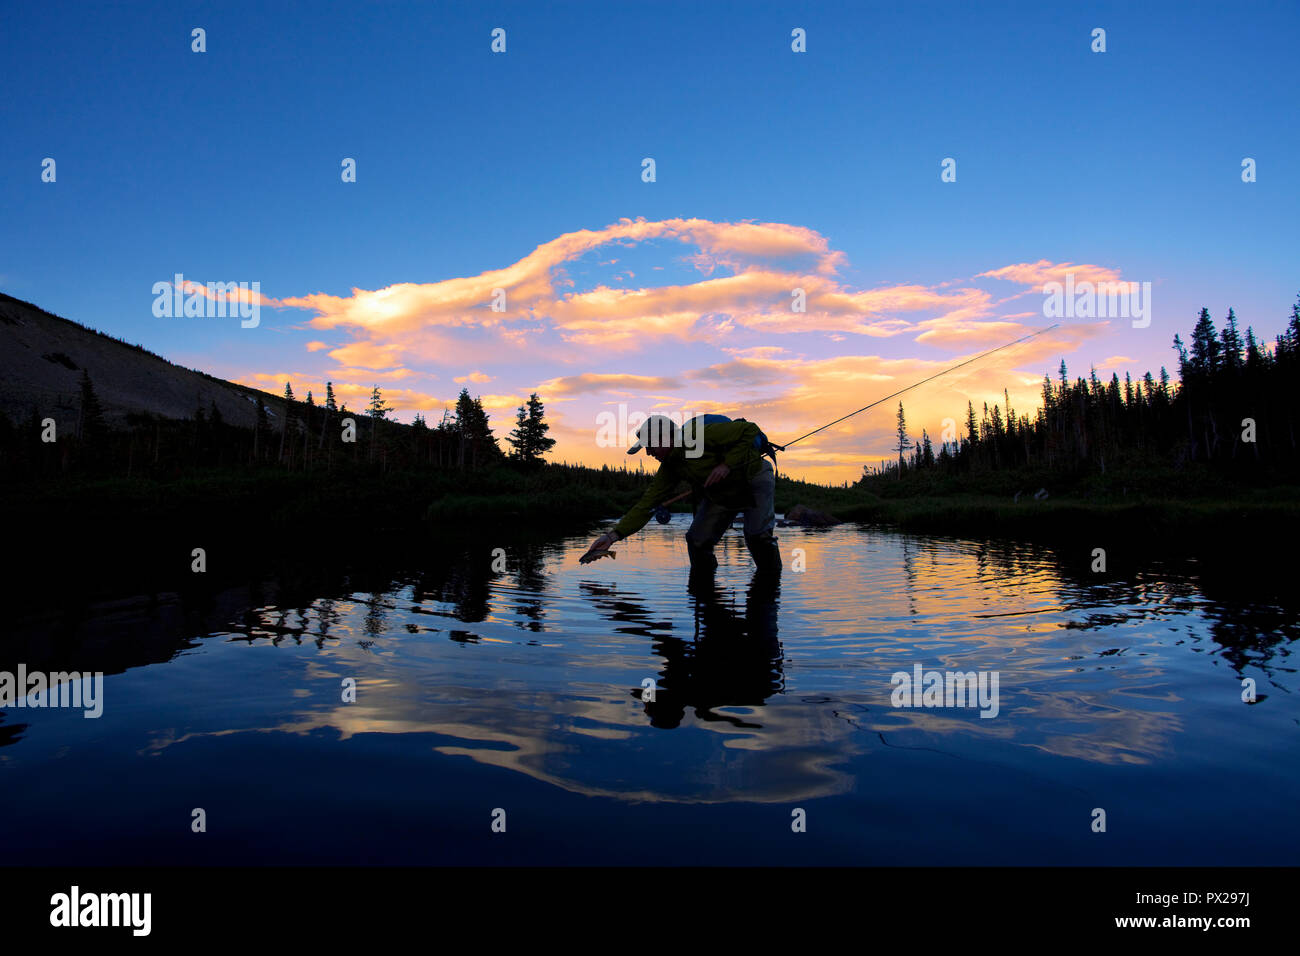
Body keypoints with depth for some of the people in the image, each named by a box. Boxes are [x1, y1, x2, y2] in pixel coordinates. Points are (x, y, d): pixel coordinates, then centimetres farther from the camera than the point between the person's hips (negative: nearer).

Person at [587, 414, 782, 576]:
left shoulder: (703, 434, -28)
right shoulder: (669, 467, -6)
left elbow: (750, 430, -23)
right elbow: (647, 503, -8)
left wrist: (727, 464, -30)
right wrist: (613, 535, -15)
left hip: (754, 478, -6)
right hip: (719, 494, 6)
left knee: (757, 535, -22)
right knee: (697, 541, -6)